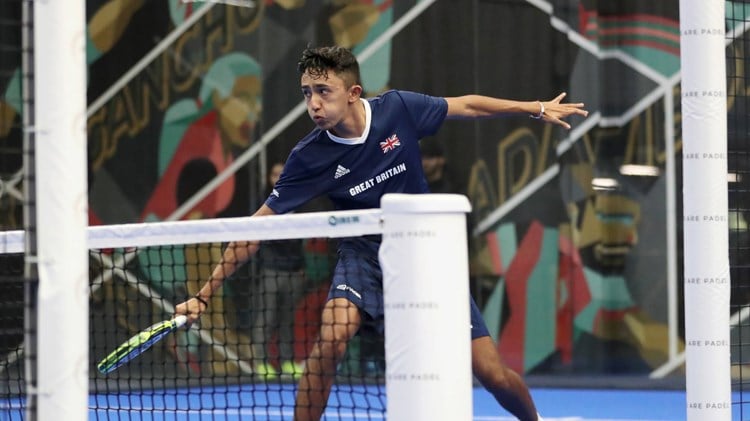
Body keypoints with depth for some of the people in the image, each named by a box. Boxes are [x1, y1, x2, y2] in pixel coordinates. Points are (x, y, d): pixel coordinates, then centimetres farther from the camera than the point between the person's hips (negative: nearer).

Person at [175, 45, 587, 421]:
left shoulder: (398, 108, -15)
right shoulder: (308, 157, -18)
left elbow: (466, 106, 3)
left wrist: (538, 109, 10)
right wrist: (204, 294, -17)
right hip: (365, 254, -1)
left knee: (492, 374, -4)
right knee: (332, 336, -31)